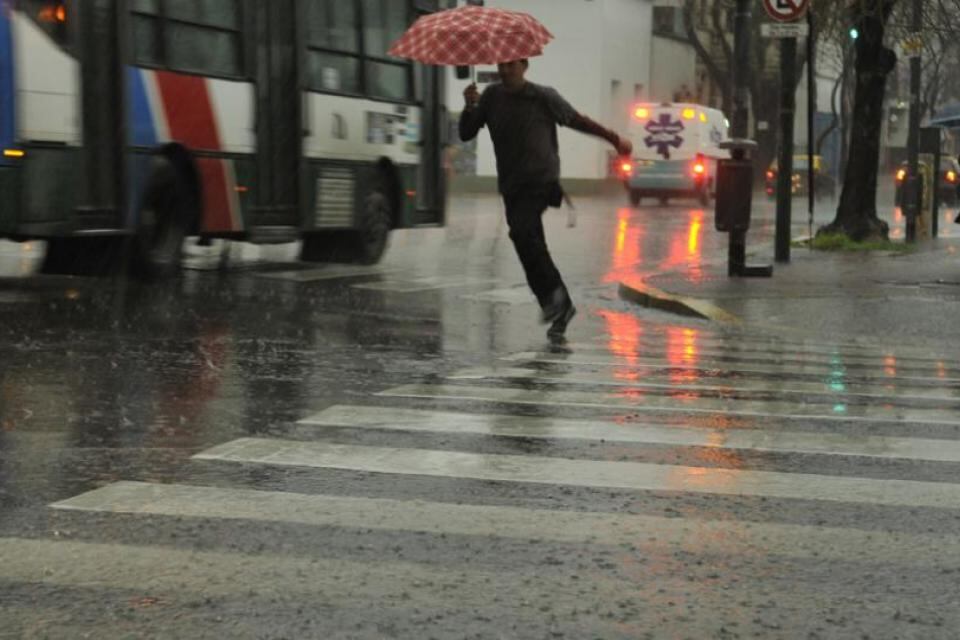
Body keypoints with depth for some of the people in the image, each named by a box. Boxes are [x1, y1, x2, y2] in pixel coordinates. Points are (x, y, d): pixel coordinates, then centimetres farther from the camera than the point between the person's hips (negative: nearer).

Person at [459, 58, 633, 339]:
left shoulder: (543, 97, -3)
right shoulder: (492, 96, 7)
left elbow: (577, 120, 9)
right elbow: (466, 134, 6)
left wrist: (614, 139, 14)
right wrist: (470, 106, -13)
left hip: (541, 181, -5)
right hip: (511, 184, 5)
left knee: (522, 231, -28)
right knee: (532, 247, 6)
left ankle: (554, 294, -18)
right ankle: (561, 306, 18)